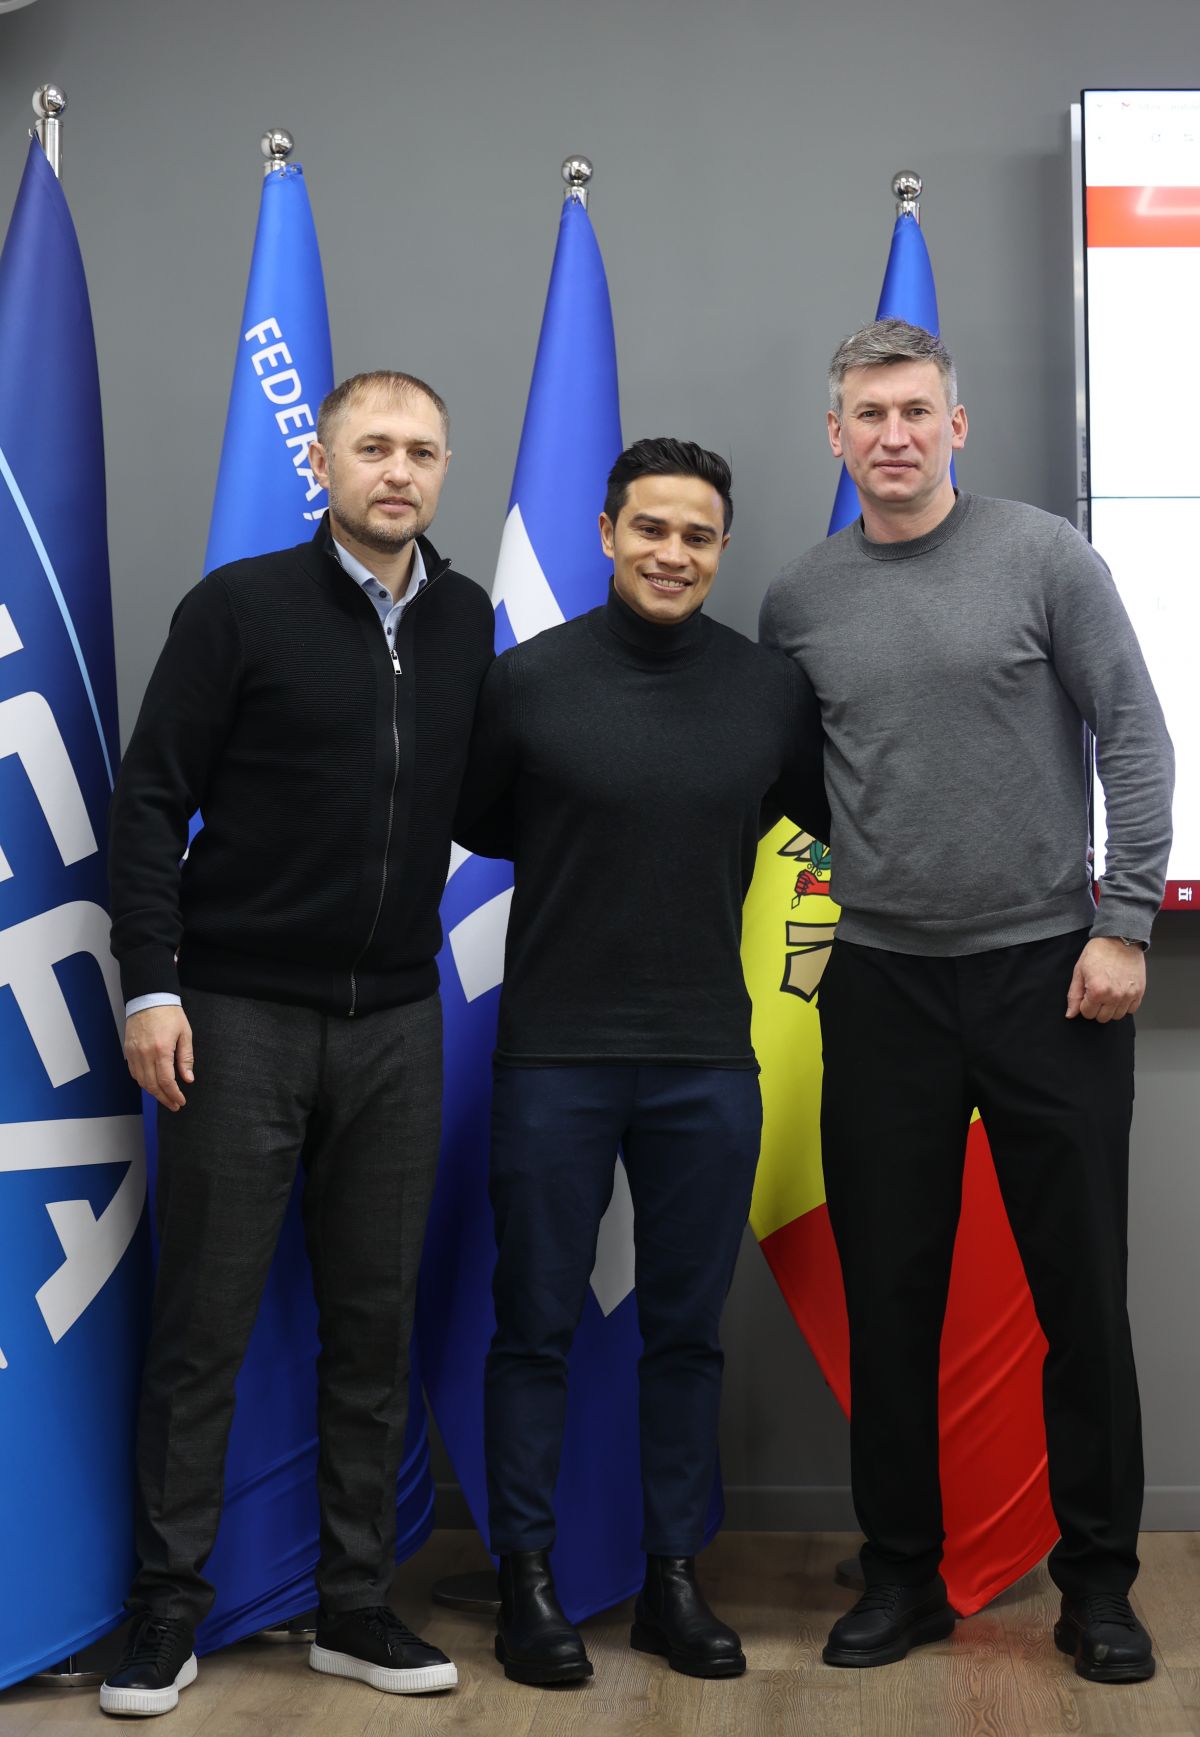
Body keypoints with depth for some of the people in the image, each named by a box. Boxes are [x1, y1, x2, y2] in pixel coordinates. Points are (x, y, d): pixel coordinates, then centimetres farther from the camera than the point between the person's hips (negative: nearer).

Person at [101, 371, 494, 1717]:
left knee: (375, 1325, 9)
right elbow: (151, 799, -6)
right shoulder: (241, 606, -4)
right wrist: (150, 984, -12)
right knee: (202, 1323, 2)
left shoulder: (465, 622, 8)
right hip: (241, 1012, -4)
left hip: (395, 1020, 4)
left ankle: (355, 1606, 20)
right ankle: (167, 1610, 15)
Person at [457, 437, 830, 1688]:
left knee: (687, 1332, 11)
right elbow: (473, 825, 10)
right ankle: (526, 1577, 19)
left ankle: (673, 1577, 23)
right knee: (537, 1327, 6)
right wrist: (593, 839, 5)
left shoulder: (772, 691, 3)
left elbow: (840, 822, 17)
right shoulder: (526, 680, -2)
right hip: (554, 1057, -2)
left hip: (708, 1064, 2)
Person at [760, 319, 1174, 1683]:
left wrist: (1123, 923, -9)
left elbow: (1133, 741, -3)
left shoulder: (1043, 557, -2)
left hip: (1048, 971, -2)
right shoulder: (797, 601, 6)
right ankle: (902, 1572, 23)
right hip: (881, 983, 3)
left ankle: (1097, 1580, 20)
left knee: (1082, 1291, 4)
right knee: (889, 1297, 8)